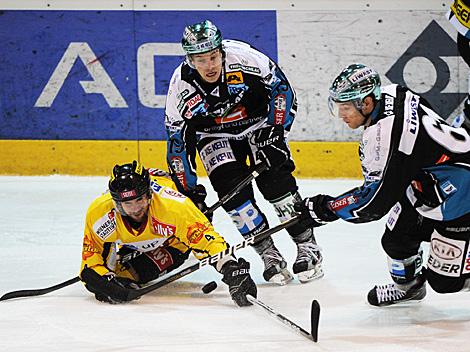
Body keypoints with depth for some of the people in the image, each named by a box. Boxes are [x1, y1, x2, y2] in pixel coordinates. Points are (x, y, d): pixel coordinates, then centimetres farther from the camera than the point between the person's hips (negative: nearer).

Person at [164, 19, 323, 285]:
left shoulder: (243, 58, -28)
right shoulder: (182, 86, -22)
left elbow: (281, 88, -13)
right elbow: (178, 141, -13)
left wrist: (276, 130, -18)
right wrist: (189, 191, -12)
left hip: (257, 122, -1)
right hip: (215, 136, 1)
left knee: (276, 181, -18)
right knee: (232, 190, -17)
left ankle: (308, 248, -8)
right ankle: (270, 257, -9)